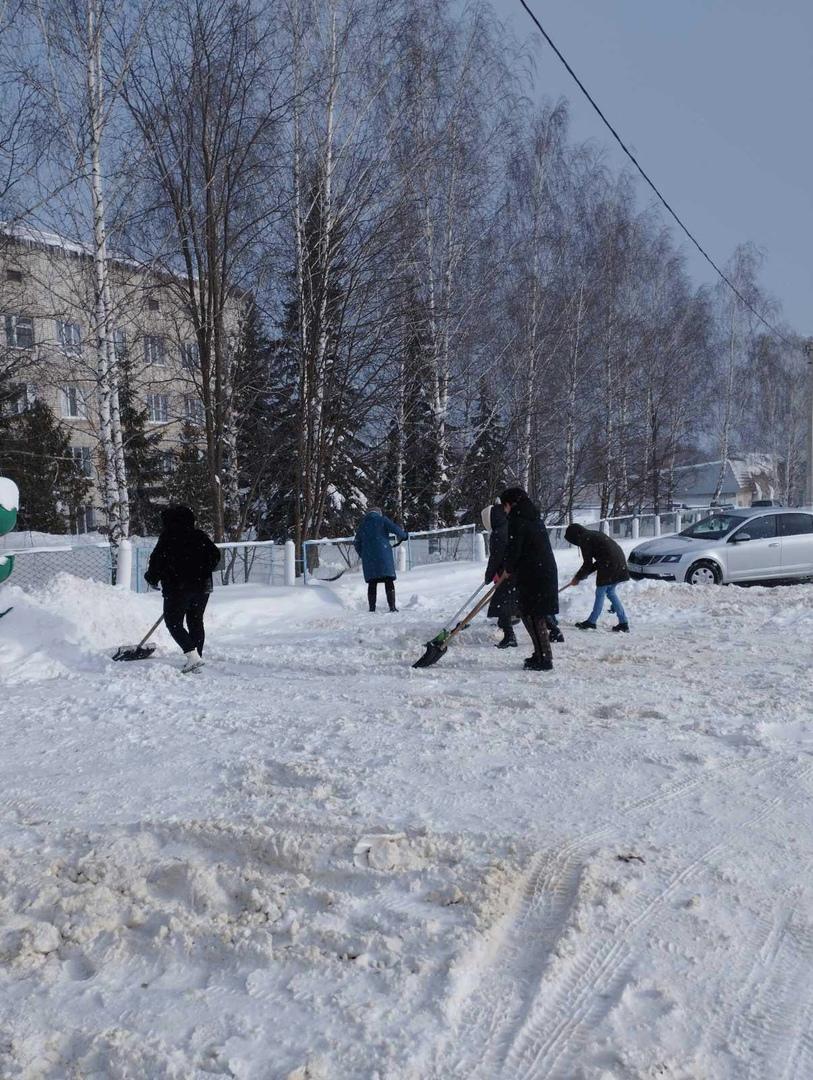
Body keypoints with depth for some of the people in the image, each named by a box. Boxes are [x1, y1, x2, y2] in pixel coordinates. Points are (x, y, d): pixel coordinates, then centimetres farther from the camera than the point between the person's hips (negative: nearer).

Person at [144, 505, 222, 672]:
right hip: (202, 587, 6)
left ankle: (192, 655, -12)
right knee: (196, 622, 15)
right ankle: (196, 657, 16)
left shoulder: (168, 536, -6)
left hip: (178, 587, -6)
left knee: (174, 622, 2)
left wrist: (152, 578, 7)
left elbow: (157, 559, -9)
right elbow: (215, 556, 11)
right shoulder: (199, 535, 9)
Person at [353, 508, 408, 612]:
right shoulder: (382, 520, 4)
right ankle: (392, 606, -9)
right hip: (383, 555, -4)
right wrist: (403, 535, 12)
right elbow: (395, 529, -7)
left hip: (368, 557, 4)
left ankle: (372, 608, 5)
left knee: (372, 583, 8)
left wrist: (363, 554, 31)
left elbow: (356, 543, 20)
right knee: (389, 581, -2)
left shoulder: (363, 524, 17)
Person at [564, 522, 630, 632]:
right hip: (620, 562, 9)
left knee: (600, 593, 1)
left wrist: (578, 578, 8)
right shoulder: (593, 534, 23)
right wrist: (584, 573, 25)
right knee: (611, 592, 16)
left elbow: (587, 564, -5)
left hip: (609, 565, -9)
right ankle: (624, 623, 15)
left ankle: (591, 622, 9)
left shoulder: (585, 539, -6)